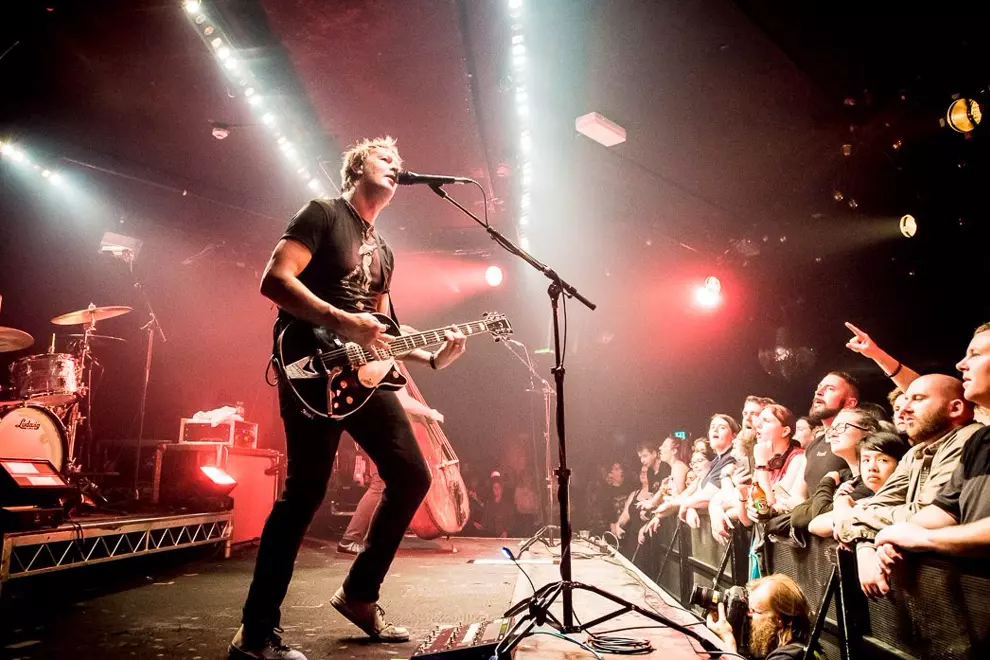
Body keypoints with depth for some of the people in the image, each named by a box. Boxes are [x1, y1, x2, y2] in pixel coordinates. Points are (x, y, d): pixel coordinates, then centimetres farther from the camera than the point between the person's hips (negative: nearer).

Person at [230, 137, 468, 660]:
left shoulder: (383, 250, 23)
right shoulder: (323, 214, 0)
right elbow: (274, 280, -14)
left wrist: (432, 358, 11)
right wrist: (342, 322, -24)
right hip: (312, 368, -8)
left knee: (412, 477, 4)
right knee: (305, 494, -9)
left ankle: (359, 594, 20)